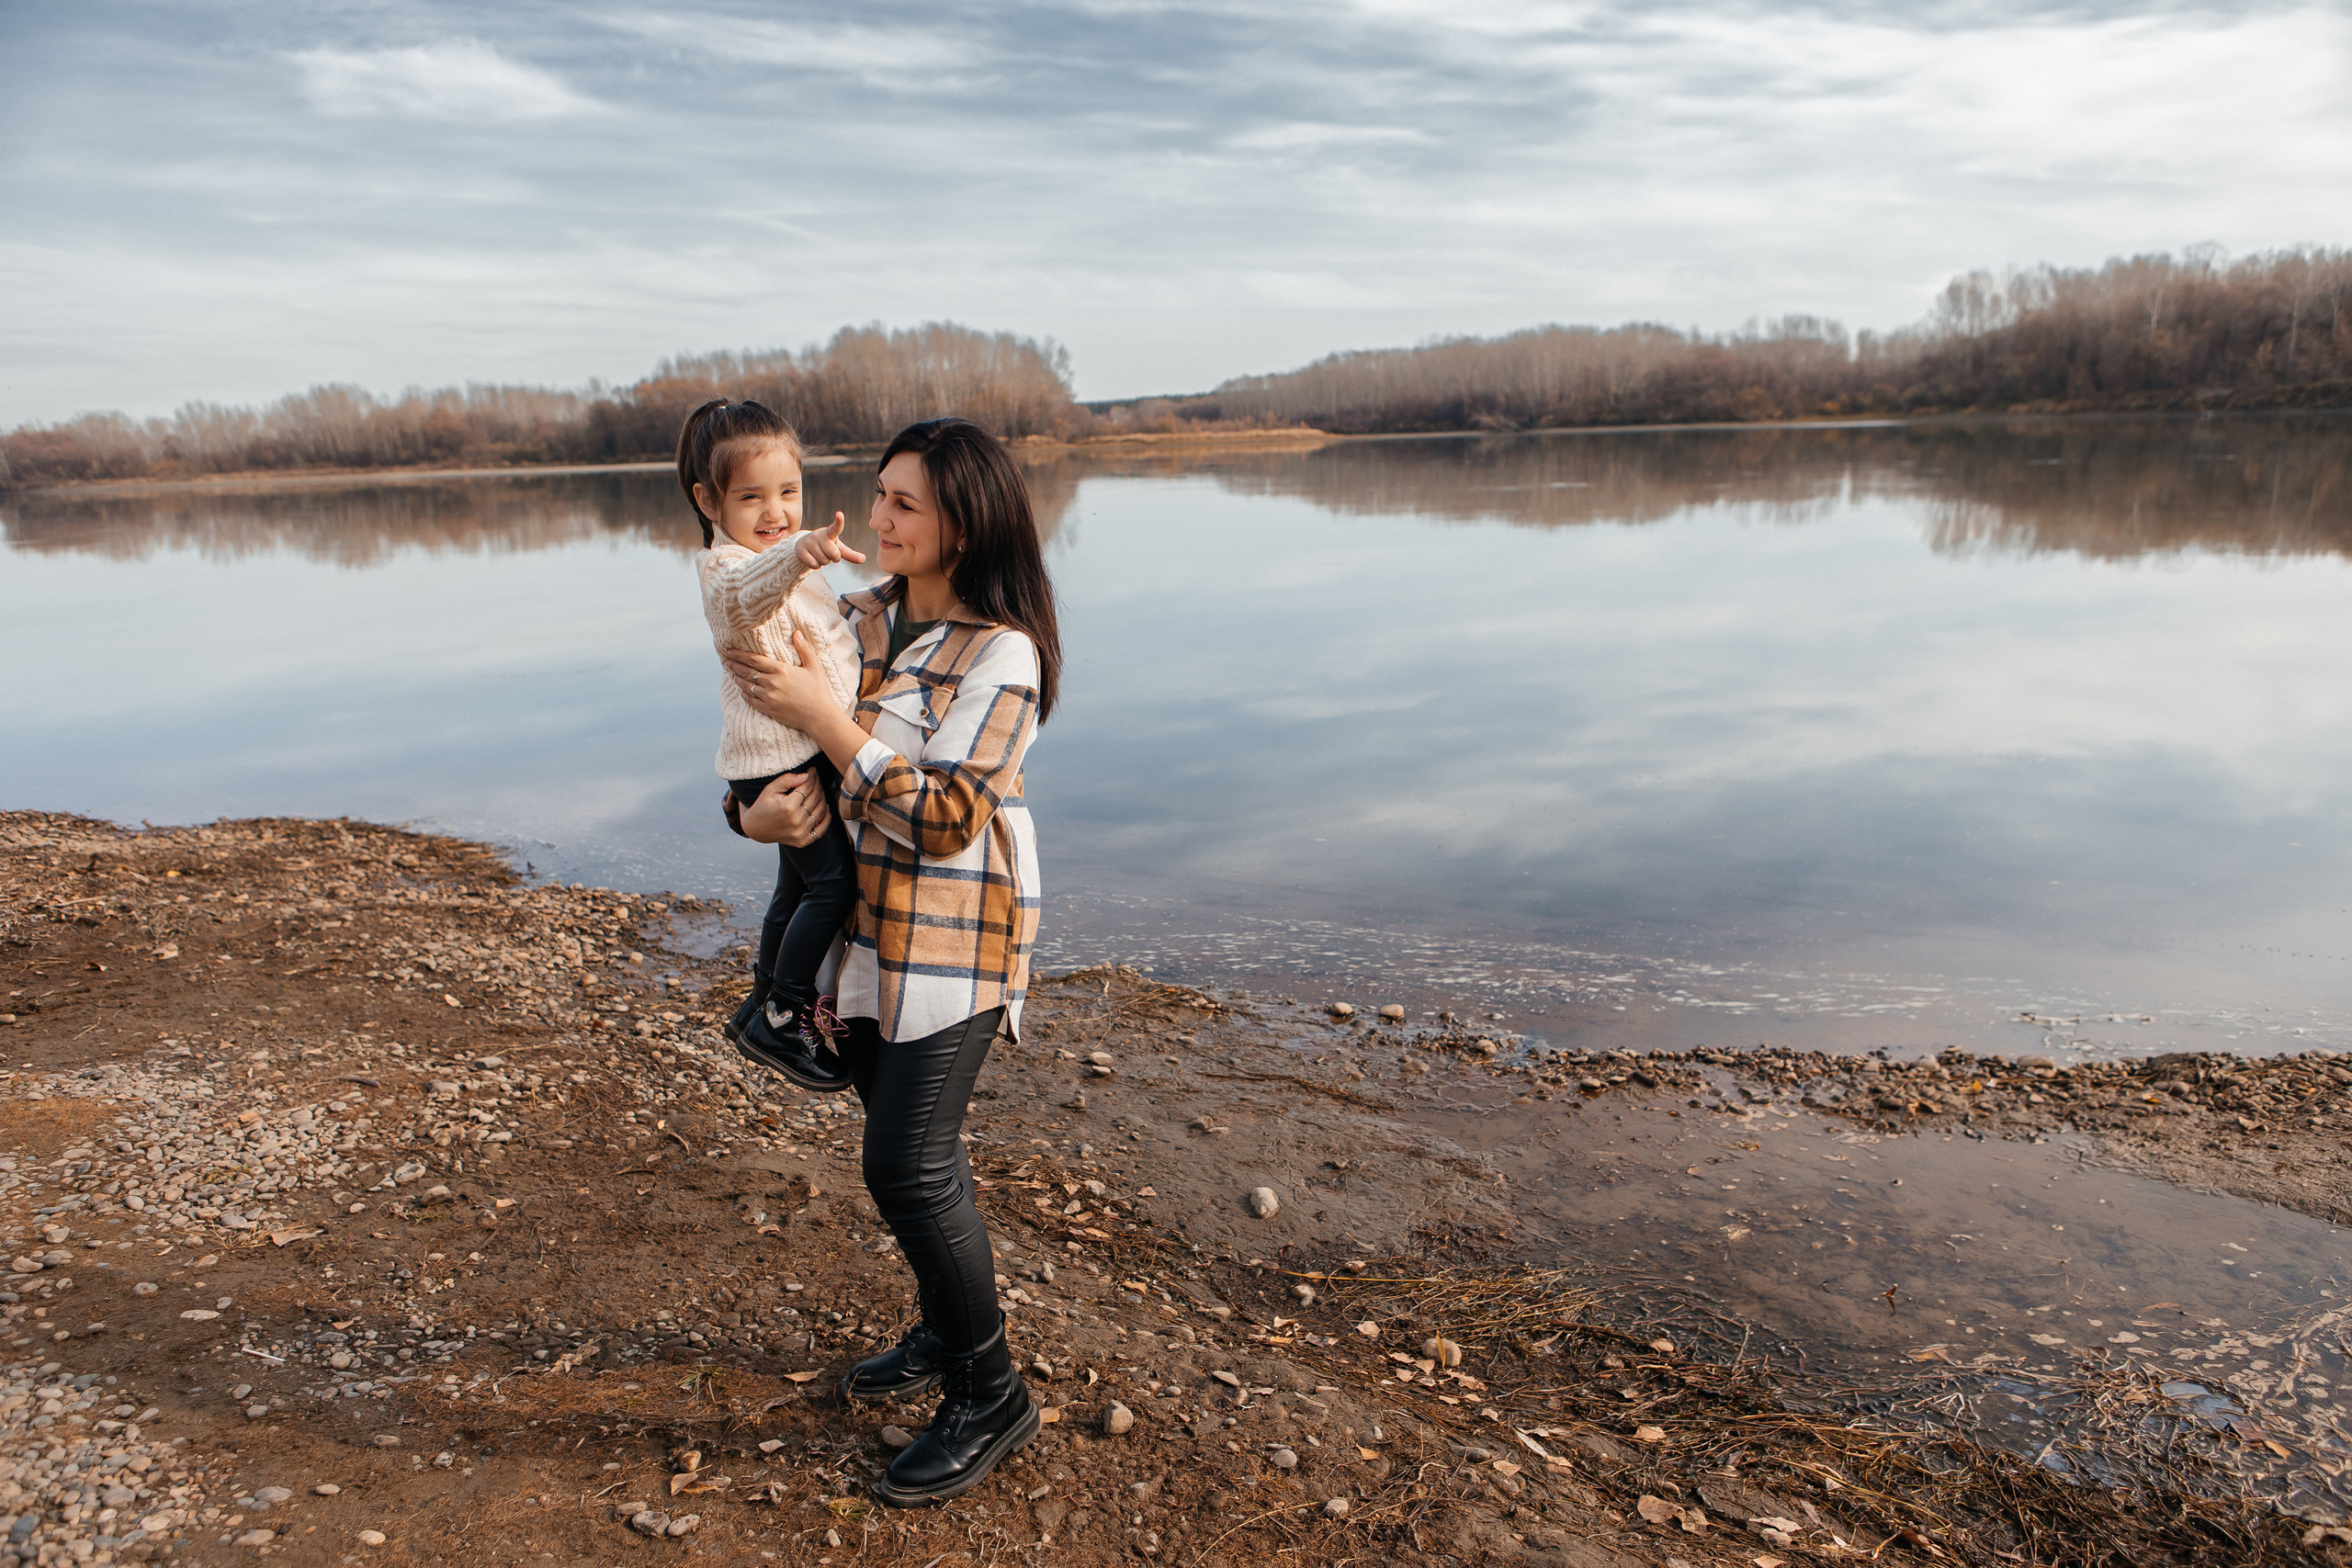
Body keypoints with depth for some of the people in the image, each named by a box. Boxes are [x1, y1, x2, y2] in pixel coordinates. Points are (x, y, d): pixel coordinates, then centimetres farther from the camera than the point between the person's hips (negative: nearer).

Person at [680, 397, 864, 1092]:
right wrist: (796, 555, -64)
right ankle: (783, 1018, -1)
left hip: (813, 753, 10)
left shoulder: (786, 562, 13)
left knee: (800, 883, 20)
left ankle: (762, 1004, 37)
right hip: (776, 759, -10)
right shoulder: (727, 567, -19)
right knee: (834, 879, -15)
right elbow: (748, 590, -46)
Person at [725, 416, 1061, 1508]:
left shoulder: (1001, 650, -16)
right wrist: (755, 810, -13)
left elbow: (944, 818, -21)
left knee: (908, 1166, -8)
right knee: (908, 1148, 17)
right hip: (865, 923, 7)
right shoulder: (859, 620, 5)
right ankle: (946, 1334, 39)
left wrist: (824, 718, -24)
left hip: (955, 933, -7)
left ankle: (990, 1398, 11)